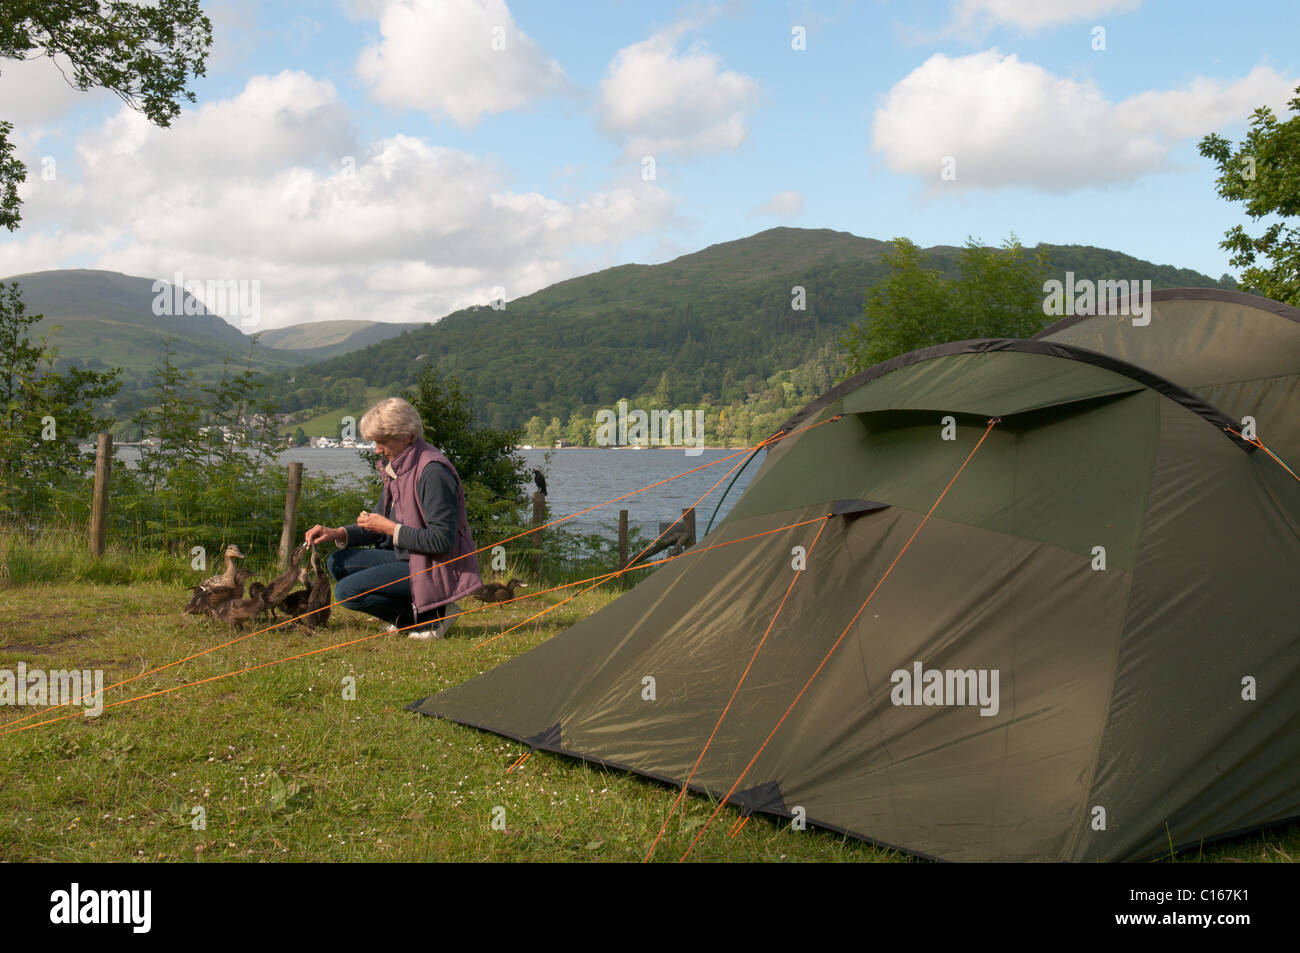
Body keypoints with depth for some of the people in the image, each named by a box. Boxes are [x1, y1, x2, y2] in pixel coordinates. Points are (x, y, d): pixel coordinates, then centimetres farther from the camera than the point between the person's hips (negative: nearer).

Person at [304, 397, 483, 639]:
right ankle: (406, 618, 5)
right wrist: (338, 533, 2)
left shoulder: (433, 472, -21)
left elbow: (442, 541, -24)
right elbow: (379, 522, 18)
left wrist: (391, 528, -19)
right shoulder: (397, 467, 9)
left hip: (436, 569, -10)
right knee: (337, 563, 9)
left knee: (347, 591, -16)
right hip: (407, 557, 10)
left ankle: (433, 614, -7)